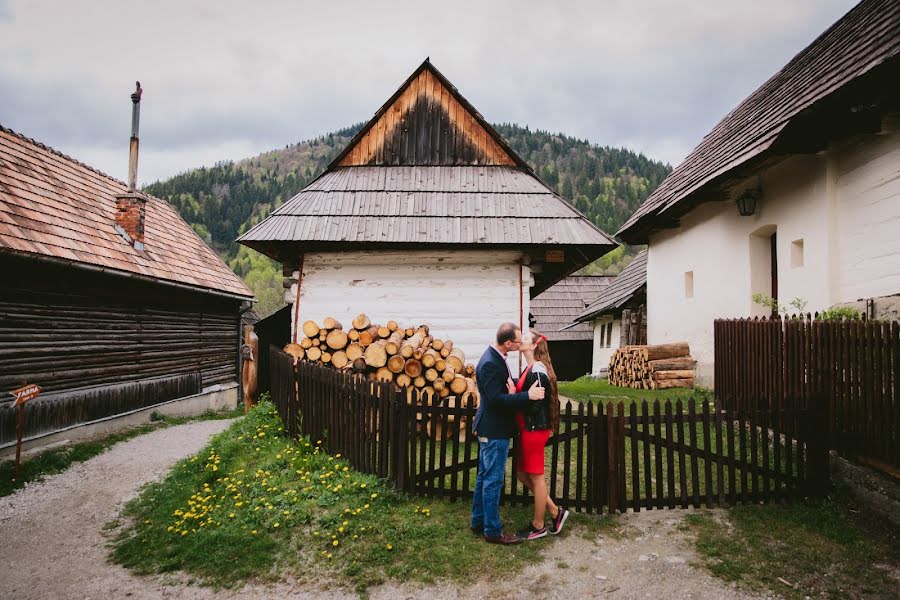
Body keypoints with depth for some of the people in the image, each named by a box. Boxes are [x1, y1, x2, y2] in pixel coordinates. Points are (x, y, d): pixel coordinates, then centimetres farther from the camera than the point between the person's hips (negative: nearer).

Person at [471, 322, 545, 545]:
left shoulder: (494, 357, 7)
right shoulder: (490, 364, -24)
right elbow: (496, 399, -27)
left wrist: (523, 388, 2)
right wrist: (528, 395, -26)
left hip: (489, 429, 10)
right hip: (494, 431, -10)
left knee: (484, 477, 18)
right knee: (493, 481, 0)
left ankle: (478, 521, 30)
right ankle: (493, 531, 10)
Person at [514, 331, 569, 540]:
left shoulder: (537, 371, -18)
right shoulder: (531, 369, 11)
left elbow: (535, 404, -21)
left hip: (535, 430, -10)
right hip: (528, 429, 10)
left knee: (535, 476, 4)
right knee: (522, 474, 16)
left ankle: (538, 526, 20)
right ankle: (555, 511, 26)